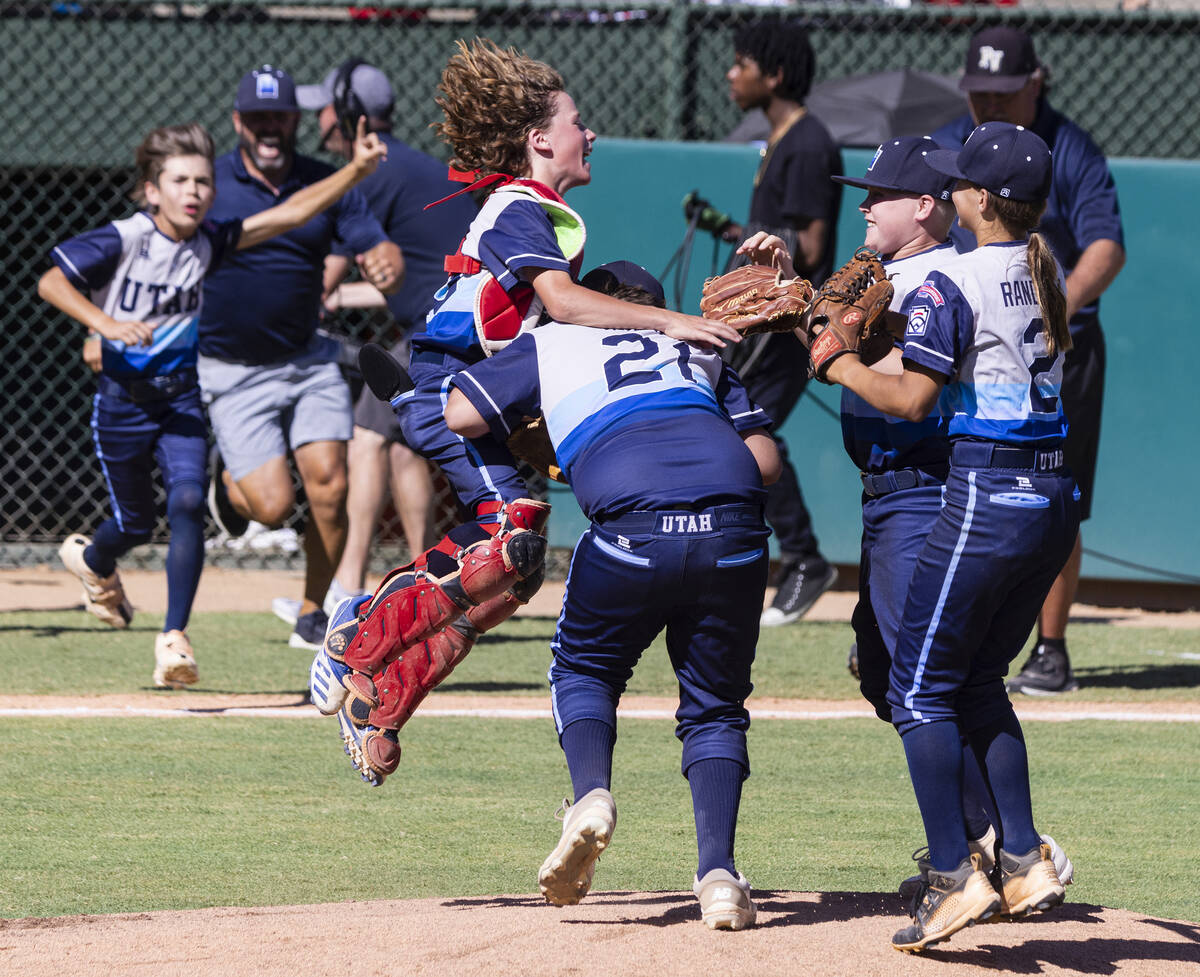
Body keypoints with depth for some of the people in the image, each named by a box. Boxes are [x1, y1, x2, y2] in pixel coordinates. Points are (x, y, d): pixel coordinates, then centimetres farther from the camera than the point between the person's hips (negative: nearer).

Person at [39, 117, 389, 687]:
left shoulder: (209, 242, -6)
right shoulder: (124, 240, -15)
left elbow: (287, 214, -13)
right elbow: (50, 282, -16)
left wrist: (354, 171, -25)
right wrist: (107, 323, -30)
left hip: (181, 395, 2)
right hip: (123, 398, -2)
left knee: (187, 502, -18)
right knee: (136, 522, 11)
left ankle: (174, 638, -16)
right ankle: (93, 560, 48)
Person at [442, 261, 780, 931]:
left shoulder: (553, 344, 24)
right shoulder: (700, 352, 31)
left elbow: (462, 415, 16)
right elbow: (766, 459, 21)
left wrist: (528, 421, 36)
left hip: (636, 526, -2)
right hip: (735, 535, 2)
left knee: (584, 668, 22)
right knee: (715, 706, 16)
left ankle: (592, 794, -6)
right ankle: (719, 872, -3)